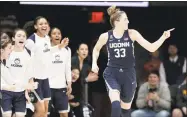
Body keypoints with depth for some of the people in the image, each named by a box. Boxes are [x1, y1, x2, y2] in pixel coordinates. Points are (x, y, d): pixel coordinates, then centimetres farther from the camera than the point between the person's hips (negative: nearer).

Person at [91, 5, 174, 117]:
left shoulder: (132, 34, -5)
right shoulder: (105, 36, -5)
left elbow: (151, 48, -8)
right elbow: (96, 49, 17)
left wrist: (163, 37, -21)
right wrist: (94, 63, 3)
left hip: (128, 74, 2)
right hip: (112, 74, -2)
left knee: (126, 108, 15)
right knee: (116, 106, -25)